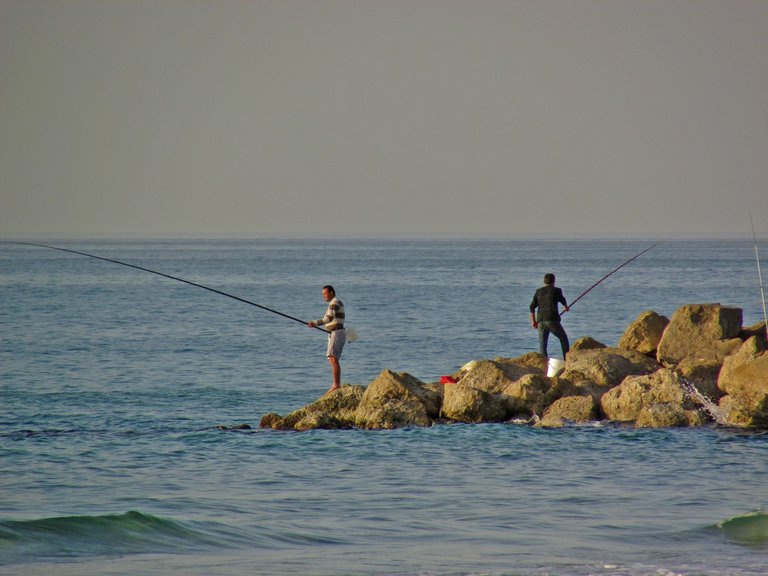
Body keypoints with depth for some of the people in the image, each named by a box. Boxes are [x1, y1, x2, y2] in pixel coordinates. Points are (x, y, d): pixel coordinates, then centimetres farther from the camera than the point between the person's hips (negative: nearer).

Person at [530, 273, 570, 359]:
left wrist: (533, 321, 21)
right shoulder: (556, 290, 3)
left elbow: (532, 307, 13)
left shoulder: (538, 292, 13)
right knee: (563, 338, 11)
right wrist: (566, 307, 45)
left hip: (540, 321, 4)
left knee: (542, 344, 4)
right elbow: (562, 300, 23)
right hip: (552, 320, -4)